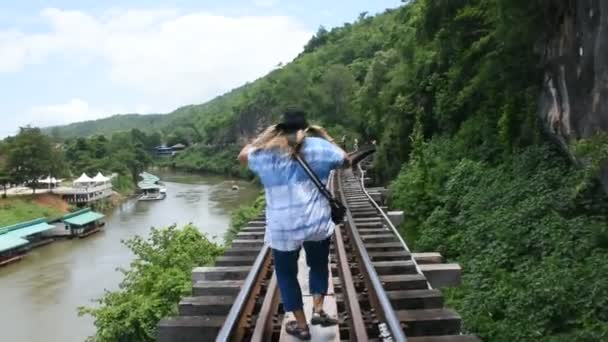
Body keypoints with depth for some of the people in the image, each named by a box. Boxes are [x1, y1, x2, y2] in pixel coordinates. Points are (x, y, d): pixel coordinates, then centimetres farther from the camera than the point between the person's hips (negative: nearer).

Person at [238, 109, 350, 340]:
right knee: (319, 265, 26)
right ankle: (318, 310, 17)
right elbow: (346, 161, 16)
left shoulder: (266, 153, 2)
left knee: (286, 273, 18)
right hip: (317, 223, 1)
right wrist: (325, 137, 23)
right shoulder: (319, 146, 0)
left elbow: (243, 155, 23)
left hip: (281, 228, 0)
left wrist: (265, 134, 26)